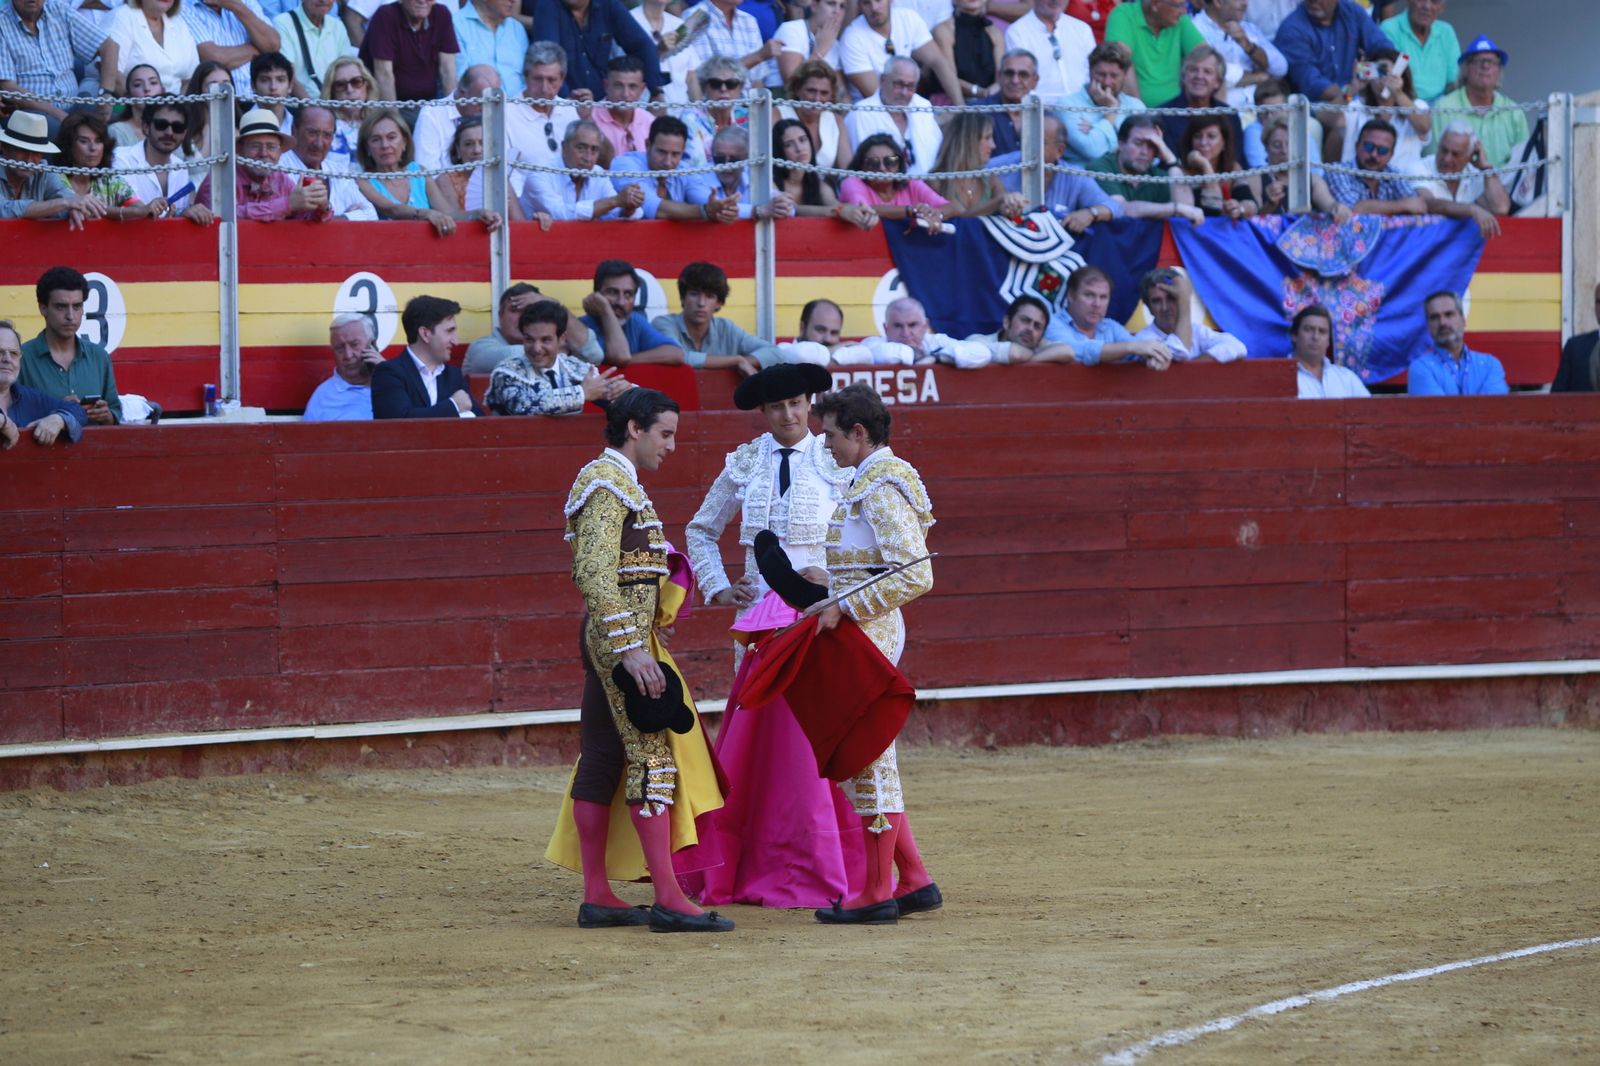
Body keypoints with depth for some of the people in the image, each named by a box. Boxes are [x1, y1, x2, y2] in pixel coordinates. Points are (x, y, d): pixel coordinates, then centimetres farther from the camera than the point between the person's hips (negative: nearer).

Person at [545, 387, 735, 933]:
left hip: (611, 638, 10)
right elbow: (594, 574, -23)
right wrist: (630, 649, -27)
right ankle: (668, 900, -14)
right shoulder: (609, 483, -13)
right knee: (652, 755, -11)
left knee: (602, 760, 9)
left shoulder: (615, 480, 19)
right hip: (624, 635, -10)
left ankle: (597, 897, 11)